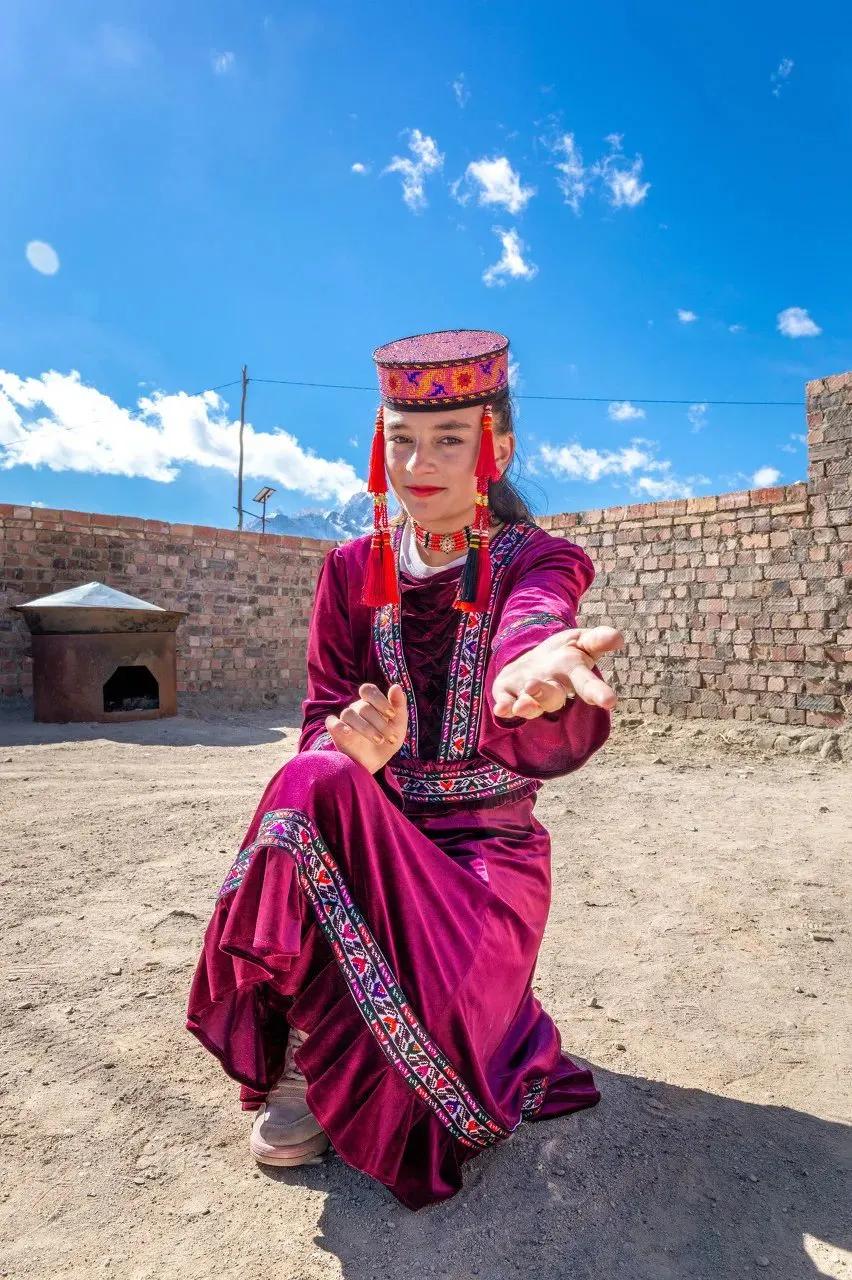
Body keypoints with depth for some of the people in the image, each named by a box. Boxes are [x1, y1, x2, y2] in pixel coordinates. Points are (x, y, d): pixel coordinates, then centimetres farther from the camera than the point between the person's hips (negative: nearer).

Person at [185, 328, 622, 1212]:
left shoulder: (535, 561, -6)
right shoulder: (354, 569, 3)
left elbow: (534, 628, -31)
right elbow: (323, 715, -1)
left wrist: (534, 676, -57)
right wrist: (348, 745, -26)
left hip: (486, 844, -1)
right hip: (365, 832, 2)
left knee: (425, 1006, -29)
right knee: (317, 785, -32)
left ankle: (326, 1067, 10)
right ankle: (302, 1043, -4)